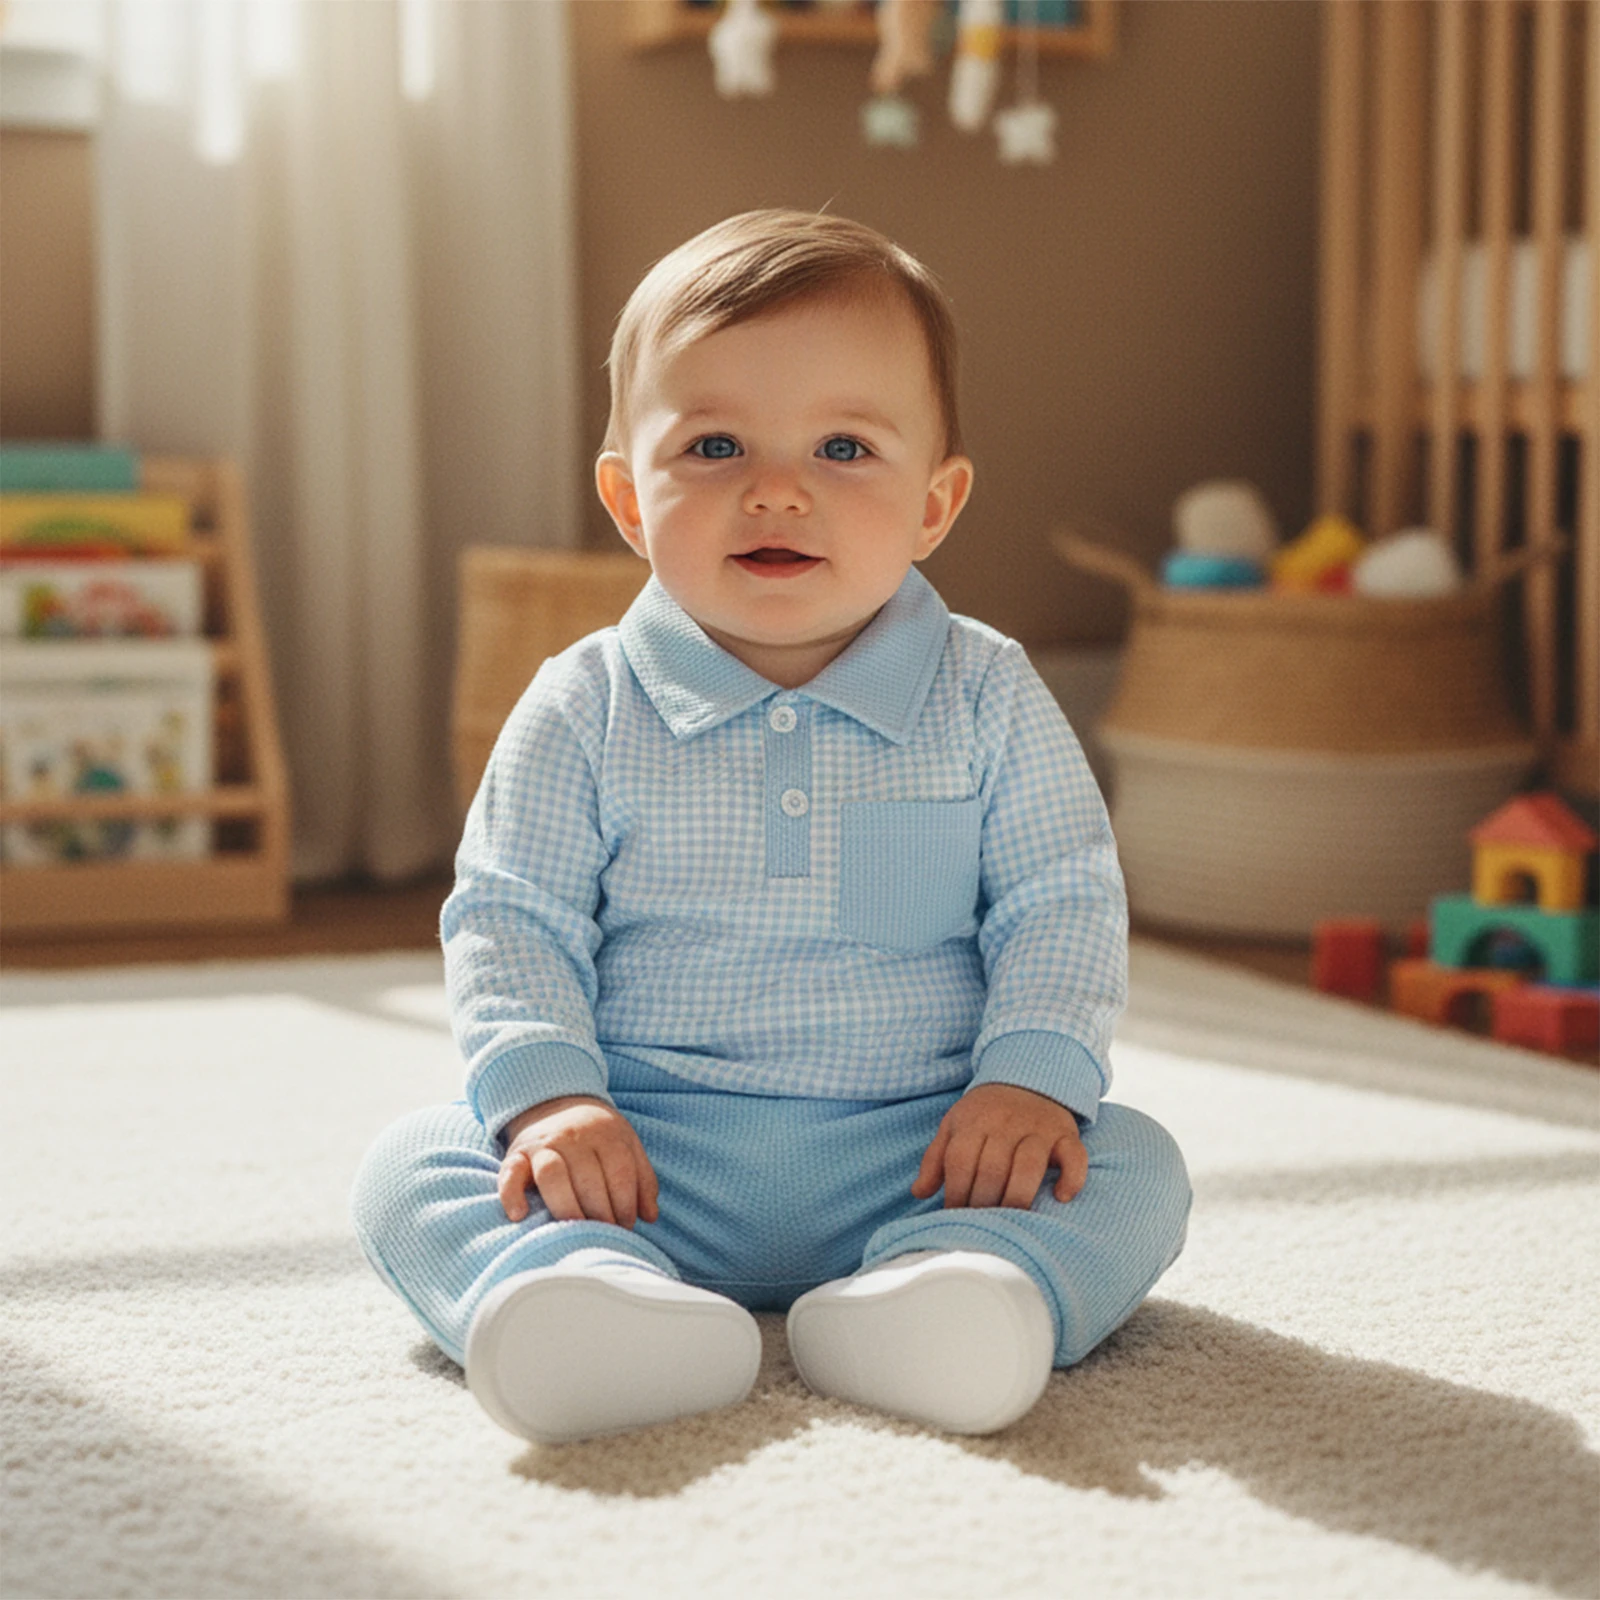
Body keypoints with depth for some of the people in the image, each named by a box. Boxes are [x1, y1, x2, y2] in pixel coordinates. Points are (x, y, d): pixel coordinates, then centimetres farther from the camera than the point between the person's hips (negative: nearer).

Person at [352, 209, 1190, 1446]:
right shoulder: (584, 712, 2)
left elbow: (1063, 905, 3)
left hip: (917, 1151, 0)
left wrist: (1032, 1077, -14)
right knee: (414, 1170, -20)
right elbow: (509, 922, 1)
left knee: (1133, 1169, -21)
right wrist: (547, 1096, -16)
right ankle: (587, 1295, -48)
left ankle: (946, 1290, -47)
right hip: (646, 1156, 0)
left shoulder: (988, 698, 3)